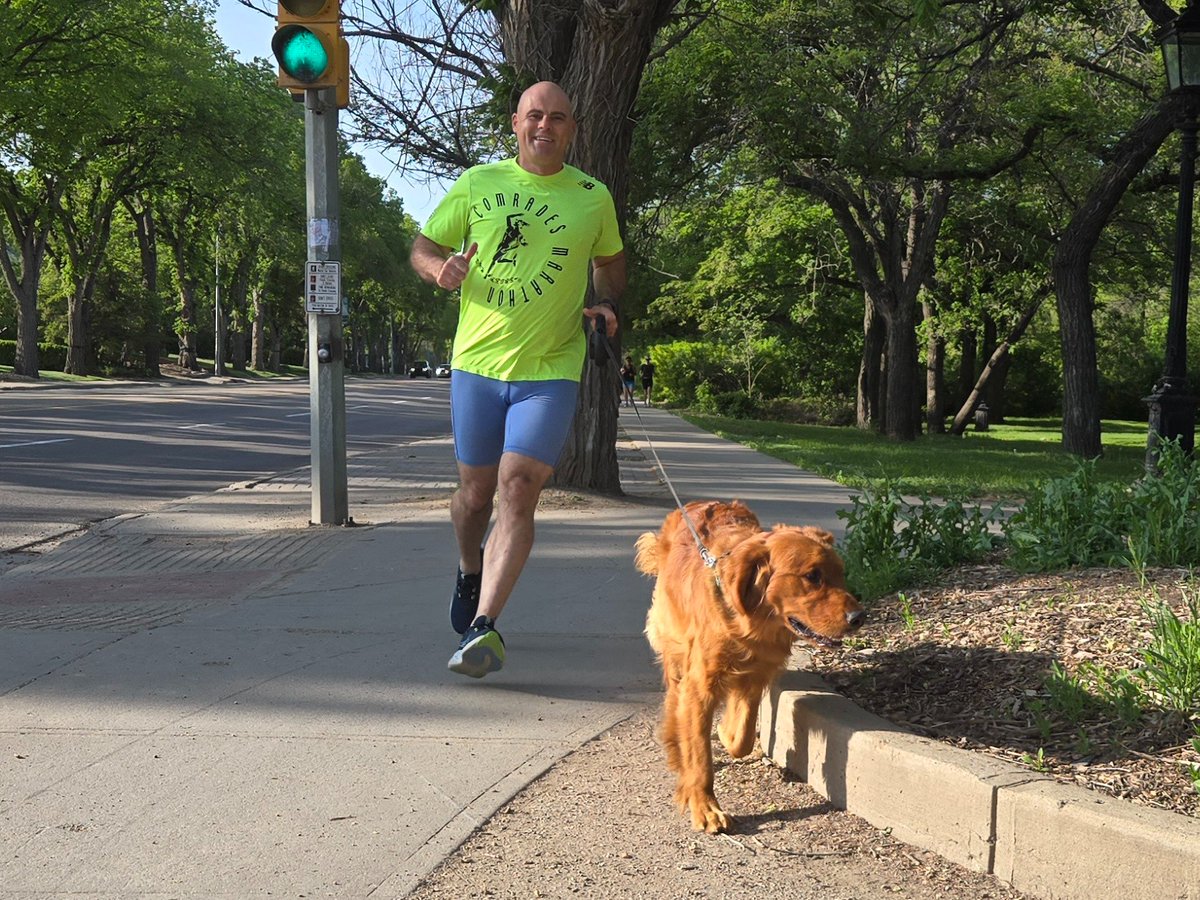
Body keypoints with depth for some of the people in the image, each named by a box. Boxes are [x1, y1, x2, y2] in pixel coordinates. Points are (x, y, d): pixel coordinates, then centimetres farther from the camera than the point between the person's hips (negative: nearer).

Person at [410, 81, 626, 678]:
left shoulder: (593, 198, 4)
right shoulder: (476, 185, 4)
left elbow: (610, 261, 22)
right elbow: (421, 248, 9)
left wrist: (606, 305, 1)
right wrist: (440, 268, -14)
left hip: (550, 371, -2)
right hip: (477, 364, 2)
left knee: (518, 488, -16)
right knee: (476, 490, 13)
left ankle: (484, 627, -17)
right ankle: (470, 573, 45)